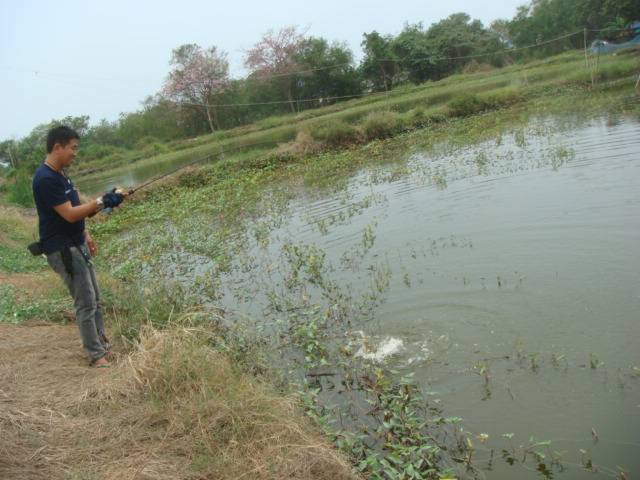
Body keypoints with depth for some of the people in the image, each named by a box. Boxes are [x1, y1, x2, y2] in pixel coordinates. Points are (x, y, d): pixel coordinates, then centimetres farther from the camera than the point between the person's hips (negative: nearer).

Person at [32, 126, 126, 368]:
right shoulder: (46, 178, -20)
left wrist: (85, 235, 17)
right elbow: (69, 214, -23)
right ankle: (96, 355, 4)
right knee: (86, 303, -5)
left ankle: (103, 346, 25)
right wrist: (102, 202, -24)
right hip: (62, 250, -10)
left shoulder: (60, 173, 11)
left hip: (76, 244, 10)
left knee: (95, 300, 14)